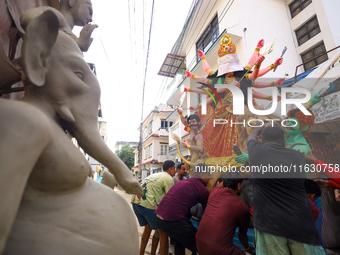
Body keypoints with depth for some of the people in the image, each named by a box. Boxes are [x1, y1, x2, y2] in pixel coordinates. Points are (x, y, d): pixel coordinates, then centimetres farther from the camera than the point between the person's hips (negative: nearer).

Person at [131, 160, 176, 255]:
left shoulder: (155, 175, 24)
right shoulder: (168, 178, -2)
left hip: (135, 201, 9)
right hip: (147, 204, -9)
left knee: (148, 228, 26)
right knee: (162, 231, 6)